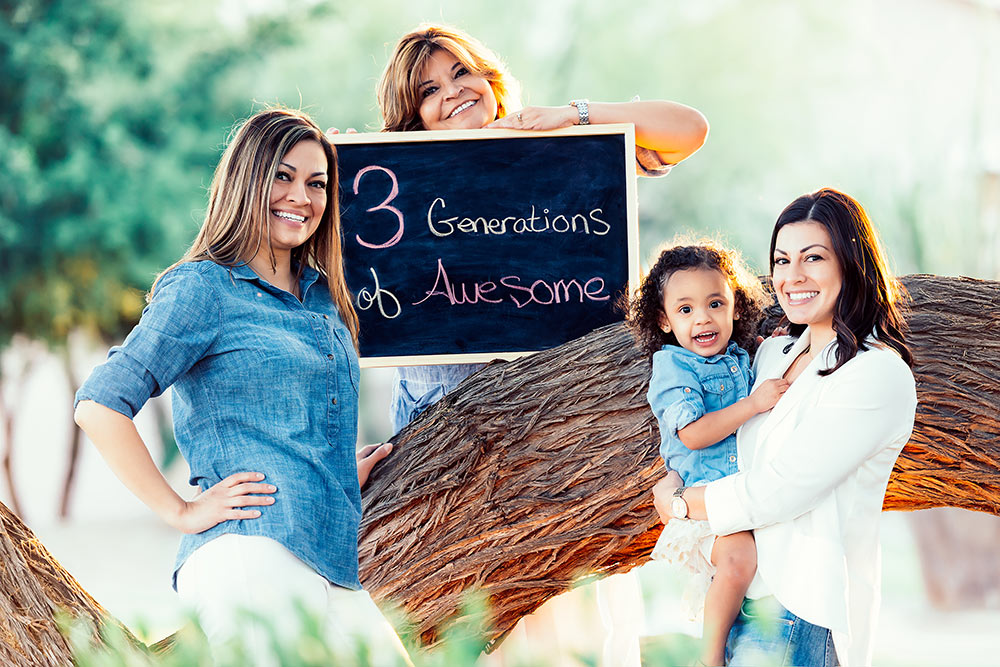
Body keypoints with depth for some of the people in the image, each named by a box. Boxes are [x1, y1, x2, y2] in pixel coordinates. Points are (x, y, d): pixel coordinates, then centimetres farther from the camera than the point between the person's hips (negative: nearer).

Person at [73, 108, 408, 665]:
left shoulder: (324, 295, 21)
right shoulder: (202, 287, -1)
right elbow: (100, 406, -11)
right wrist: (181, 512, -10)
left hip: (336, 571, 8)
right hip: (252, 556, -8)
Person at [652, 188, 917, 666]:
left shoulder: (878, 375, -14)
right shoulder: (773, 353, 10)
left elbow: (774, 491, -16)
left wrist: (679, 502, -3)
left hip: (804, 608, -7)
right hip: (743, 586, 7)